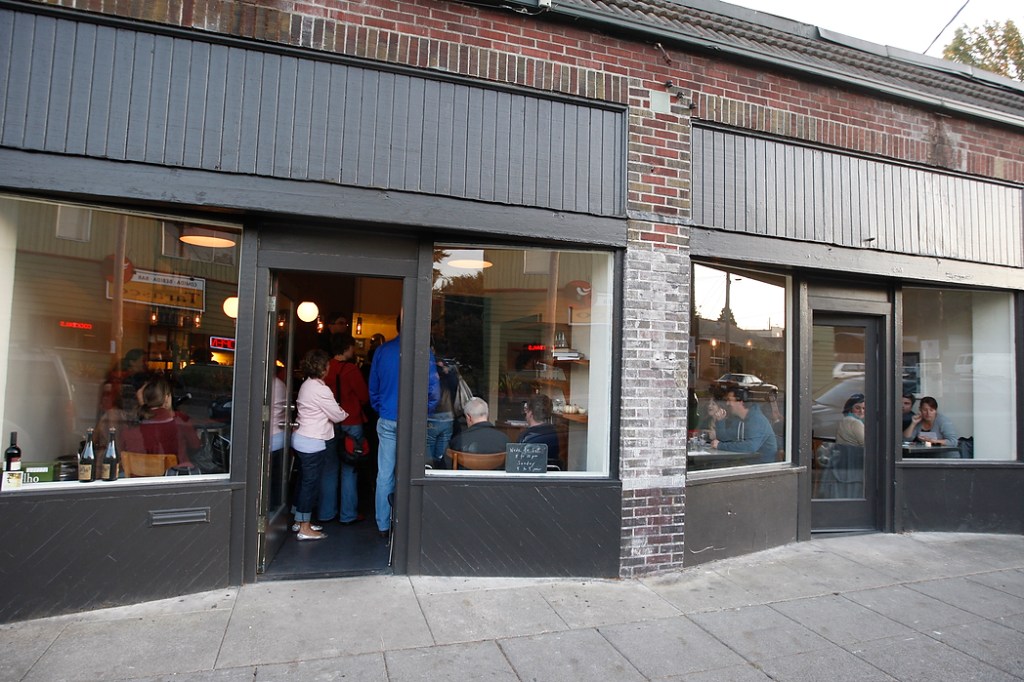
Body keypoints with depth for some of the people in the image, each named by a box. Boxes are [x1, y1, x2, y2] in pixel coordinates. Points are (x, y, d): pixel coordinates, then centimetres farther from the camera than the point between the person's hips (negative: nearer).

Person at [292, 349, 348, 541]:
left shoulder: (306, 385, 10)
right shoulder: (321, 390, -19)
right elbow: (337, 415, -12)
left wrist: (337, 410, 7)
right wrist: (346, 413, 7)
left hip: (300, 437, 10)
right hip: (313, 442, -10)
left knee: (304, 480, 17)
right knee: (311, 482, -2)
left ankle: (299, 521, 28)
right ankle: (305, 528, 6)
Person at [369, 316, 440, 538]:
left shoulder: (382, 351, 4)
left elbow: (373, 388, 11)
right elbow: (434, 389, -7)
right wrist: (424, 411, 8)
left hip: (386, 421, 3)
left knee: (384, 474, 8)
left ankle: (383, 525, 17)